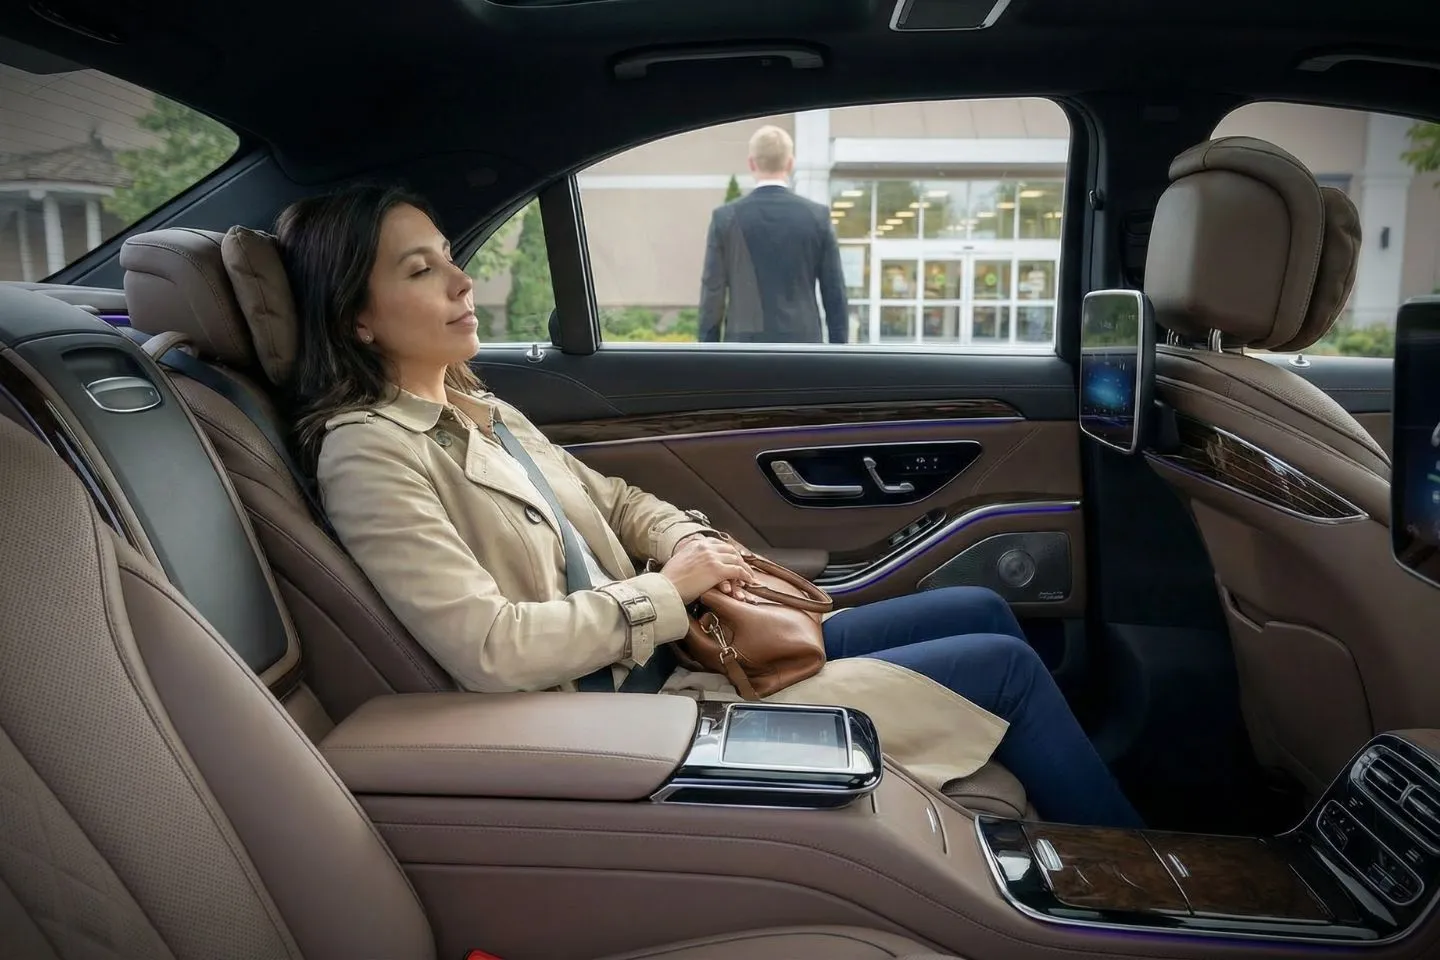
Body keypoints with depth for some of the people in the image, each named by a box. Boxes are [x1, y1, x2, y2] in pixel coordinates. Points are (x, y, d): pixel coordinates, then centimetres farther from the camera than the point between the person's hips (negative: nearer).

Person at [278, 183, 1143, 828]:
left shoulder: (478, 411, 11)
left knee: (981, 611, 9)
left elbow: (614, 500, 20)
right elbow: (490, 650, -25)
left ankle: (1099, 795, 26)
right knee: (1005, 666, -7)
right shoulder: (368, 454, -16)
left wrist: (692, 543, -1)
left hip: (669, 653, 9)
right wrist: (667, 591, -15)